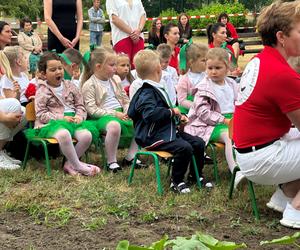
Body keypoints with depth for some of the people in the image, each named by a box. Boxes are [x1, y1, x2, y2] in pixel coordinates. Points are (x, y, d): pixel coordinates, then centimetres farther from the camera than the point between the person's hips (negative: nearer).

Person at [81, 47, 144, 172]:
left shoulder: (115, 79, 16)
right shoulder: (89, 85, -6)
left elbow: (126, 101, 21)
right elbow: (92, 110, -13)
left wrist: (127, 112, -2)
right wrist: (114, 114, -18)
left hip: (120, 114, 8)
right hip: (103, 117, -8)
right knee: (114, 125, -41)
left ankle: (130, 156, 2)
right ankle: (111, 161, -23)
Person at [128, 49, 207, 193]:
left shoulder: (157, 89, 15)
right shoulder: (146, 93, -18)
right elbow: (149, 114, -36)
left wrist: (178, 116, 15)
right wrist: (171, 112, -23)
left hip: (168, 131, 10)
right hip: (153, 137, -10)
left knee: (198, 143, 5)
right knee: (184, 148, -29)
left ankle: (195, 175, 23)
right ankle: (176, 182, -10)